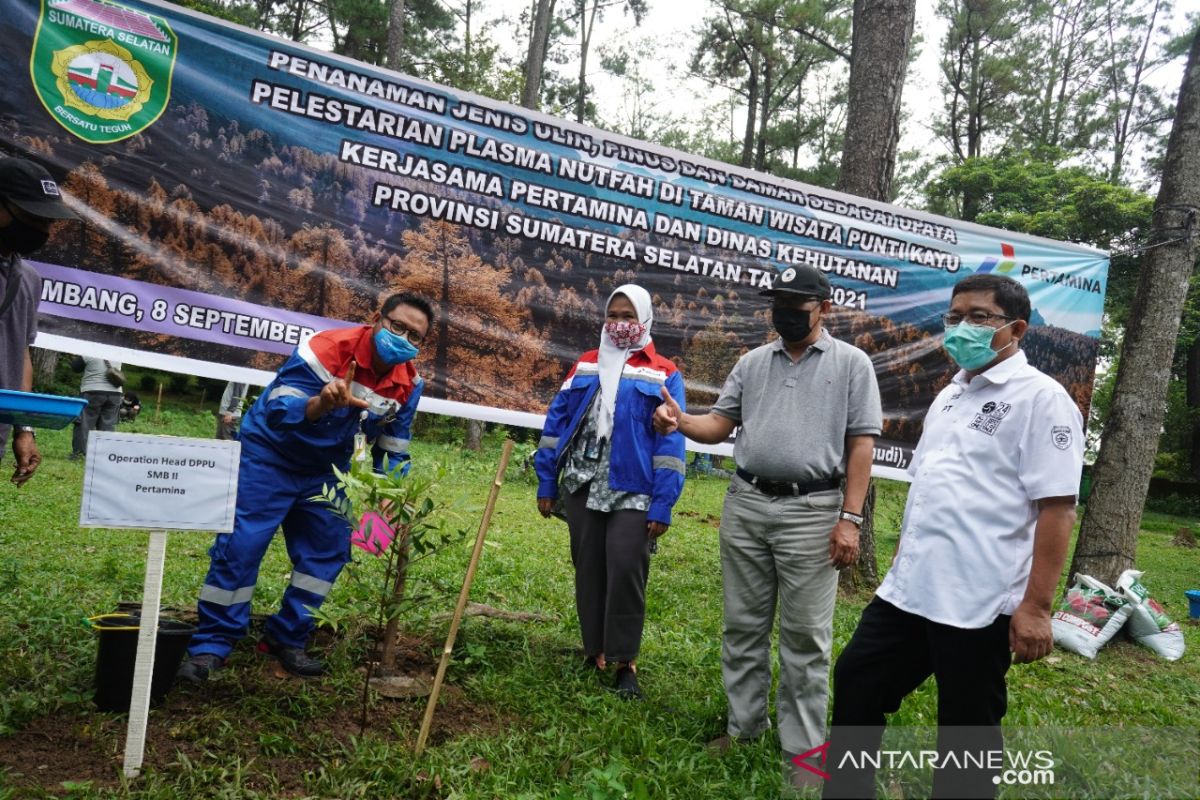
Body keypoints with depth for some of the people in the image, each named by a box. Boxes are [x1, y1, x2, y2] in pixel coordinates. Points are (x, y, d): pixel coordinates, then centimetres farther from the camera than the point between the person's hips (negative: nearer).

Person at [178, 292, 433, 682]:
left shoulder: (409, 384, -11)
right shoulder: (327, 348, -28)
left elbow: (393, 449, 2)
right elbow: (276, 410, -35)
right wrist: (321, 403, -55)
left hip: (326, 470, 6)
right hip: (270, 456, -5)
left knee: (328, 550, 3)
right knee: (239, 546, -7)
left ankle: (287, 639, 17)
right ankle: (211, 645, 6)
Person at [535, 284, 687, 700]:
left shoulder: (663, 375, 1)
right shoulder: (584, 365, 12)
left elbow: (670, 443, -3)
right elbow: (556, 423, 12)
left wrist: (662, 505, -10)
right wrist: (547, 483, 8)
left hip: (633, 492, -4)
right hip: (582, 487, 4)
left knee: (625, 570, -11)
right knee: (588, 571, 10)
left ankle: (625, 662, 4)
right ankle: (594, 651, 25)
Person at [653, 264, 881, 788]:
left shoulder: (851, 363, 0)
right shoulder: (753, 362, 11)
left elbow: (861, 443, -4)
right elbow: (720, 424, 8)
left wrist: (850, 518, -11)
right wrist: (680, 422, -14)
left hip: (811, 512, -4)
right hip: (744, 505, 4)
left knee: (804, 637, 3)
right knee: (742, 625, 13)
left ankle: (802, 749, 16)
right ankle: (744, 725, 28)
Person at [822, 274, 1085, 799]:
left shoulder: (1041, 398, -10)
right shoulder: (950, 395, 14)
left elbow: (1057, 509, -16)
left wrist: (1036, 607, -20)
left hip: (980, 603, -8)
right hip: (908, 590, 8)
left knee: (967, 732, 8)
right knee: (856, 682, 15)